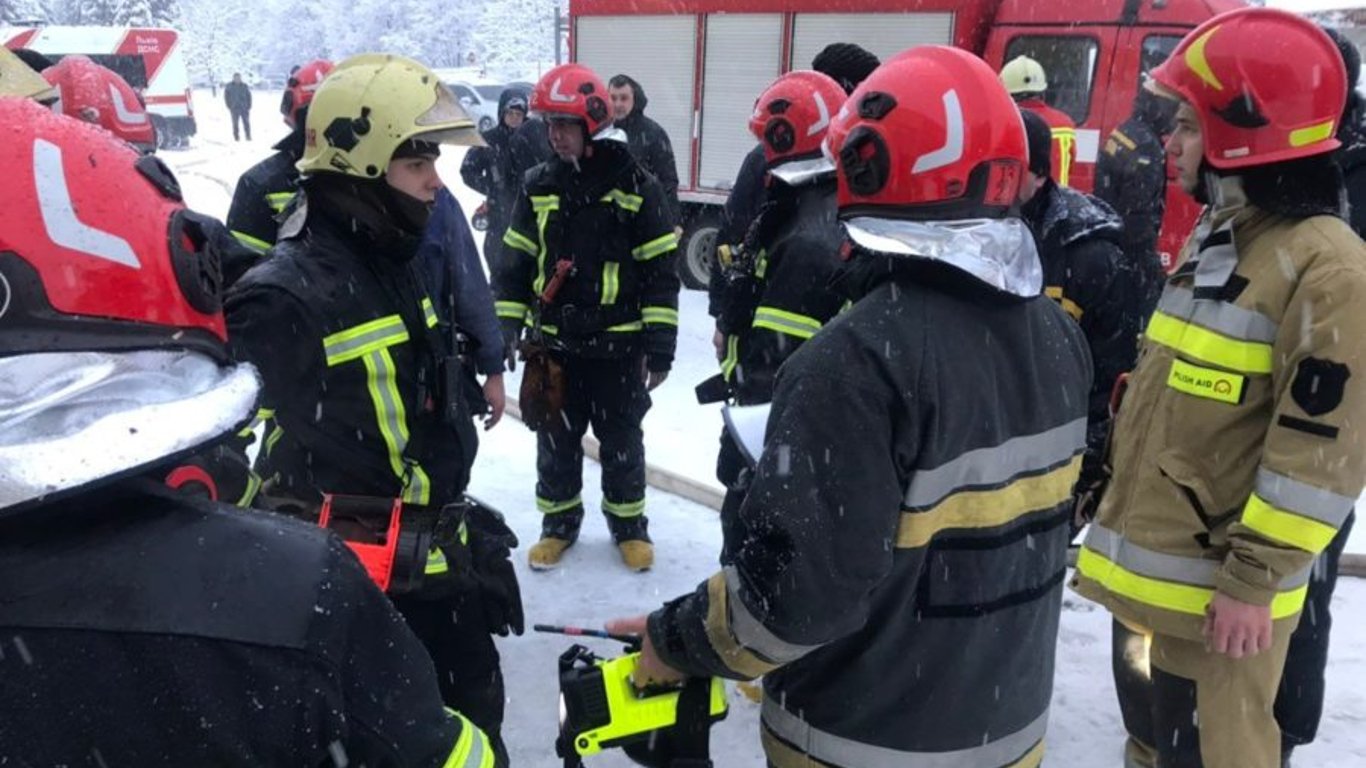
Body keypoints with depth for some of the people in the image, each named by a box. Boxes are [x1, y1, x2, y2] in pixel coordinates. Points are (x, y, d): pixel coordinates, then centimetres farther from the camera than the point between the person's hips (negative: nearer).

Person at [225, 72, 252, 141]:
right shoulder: (229, 86, 2)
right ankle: (236, 137, 4)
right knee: (235, 123, -1)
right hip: (234, 108, -1)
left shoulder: (244, 86, 5)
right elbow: (226, 97, 5)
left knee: (246, 123, -4)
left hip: (244, 108, 1)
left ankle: (248, 137, 1)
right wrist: (230, 107, -2)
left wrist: (249, 107, 1)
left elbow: (249, 96, 9)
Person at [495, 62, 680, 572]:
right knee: (556, 440, 12)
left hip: (618, 347, -3)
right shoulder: (539, 187, 3)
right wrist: (505, 331, 2)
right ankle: (559, 520, 30)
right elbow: (516, 263, 9)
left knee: (622, 441, 11)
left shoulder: (636, 186, -7)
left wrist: (660, 346, -8)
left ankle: (629, 523, 28)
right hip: (553, 344, 3)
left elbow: (660, 271, -6)